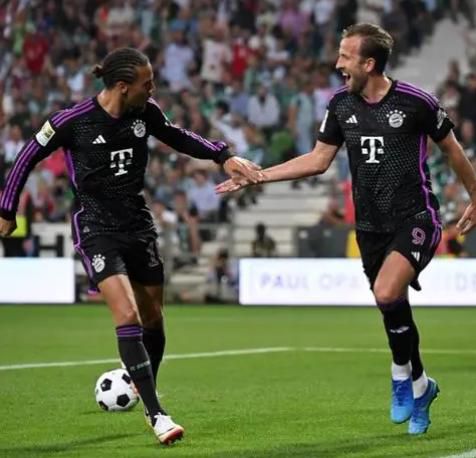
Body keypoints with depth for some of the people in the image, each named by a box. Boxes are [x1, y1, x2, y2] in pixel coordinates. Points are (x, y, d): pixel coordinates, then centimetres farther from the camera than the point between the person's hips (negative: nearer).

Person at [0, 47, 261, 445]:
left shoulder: (146, 113, -4)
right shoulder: (73, 121, -17)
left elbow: (178, 137, 16)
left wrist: (223, 156, 4)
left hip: (138, 225, 5)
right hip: (96, 230, -5)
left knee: (152, 317, 12)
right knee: (128, 314, -20)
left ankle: (147, 391, 39)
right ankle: (157, 415, -21)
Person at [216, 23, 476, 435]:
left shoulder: (415, 101, -12)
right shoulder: (341, 104, 2)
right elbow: (319, 159, 11)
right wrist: (258, 175, 6)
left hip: (416, 219, -5)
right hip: (371, 226, 5)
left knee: (387, 295, -25)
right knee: (394, 310, 9)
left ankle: (404, 373, -2)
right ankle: (419, 386, 30)